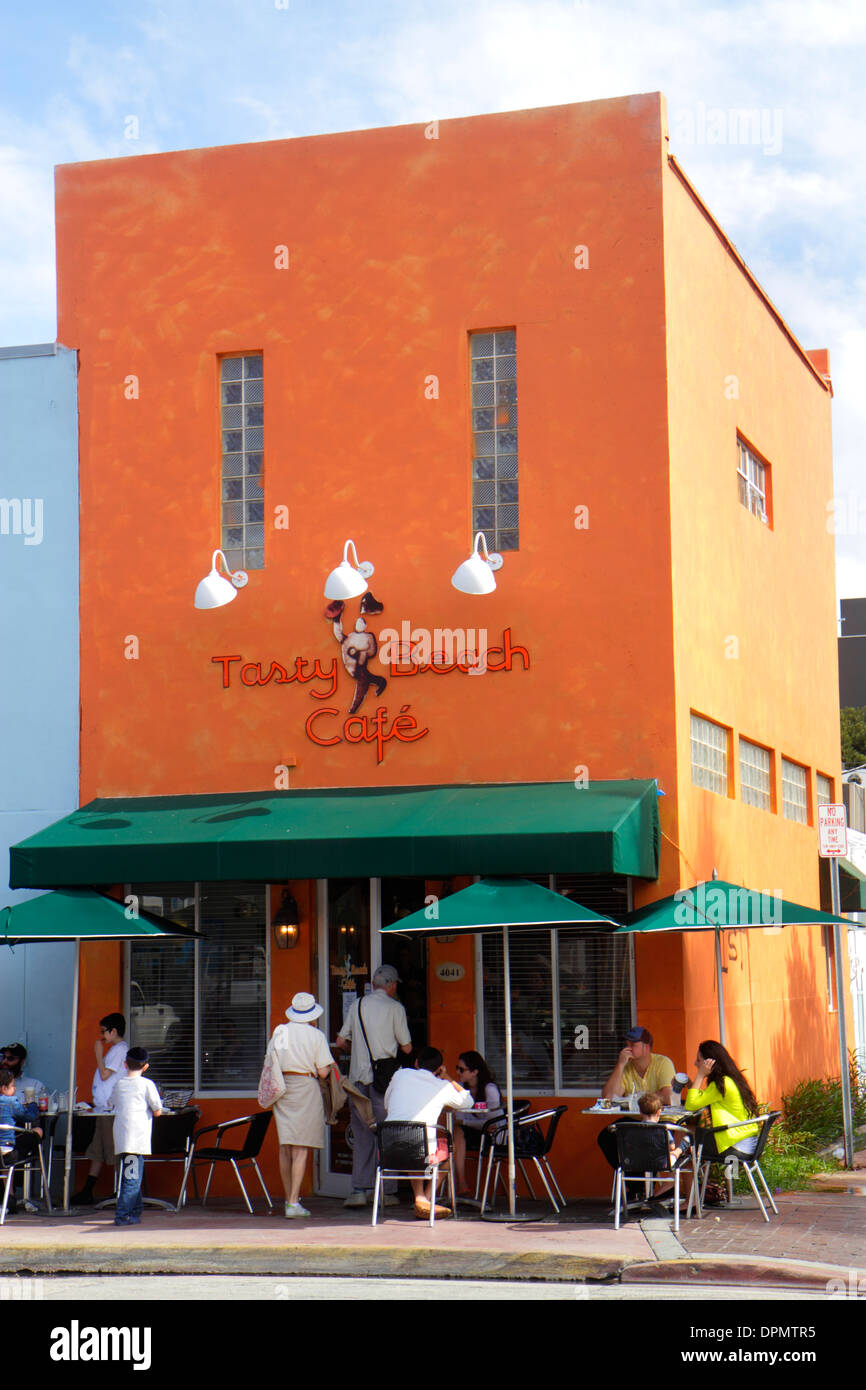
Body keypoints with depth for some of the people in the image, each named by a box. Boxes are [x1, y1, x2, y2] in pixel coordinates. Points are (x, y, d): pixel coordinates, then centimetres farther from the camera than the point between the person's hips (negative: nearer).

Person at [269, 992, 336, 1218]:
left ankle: (289, 1198, 19)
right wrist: (320, 1068, 13)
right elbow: (323, 1072, -8)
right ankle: (294, 1203, -9)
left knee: (285, 1147, 12)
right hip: (306, 1089, -4)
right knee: (301, 1148, -4)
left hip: (281, 1089, 4)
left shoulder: (279, 1032, 5)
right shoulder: (316, 1035, -6)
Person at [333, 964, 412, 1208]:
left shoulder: (357, 1005, 9)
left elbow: (340, 1043, 11)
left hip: (358, 1076, 3)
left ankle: (359, 1190, 2)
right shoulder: (395, 1008, -2)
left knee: (361, 1135, 7)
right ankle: (385, 1191, 3)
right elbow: (407, 1047, 1)